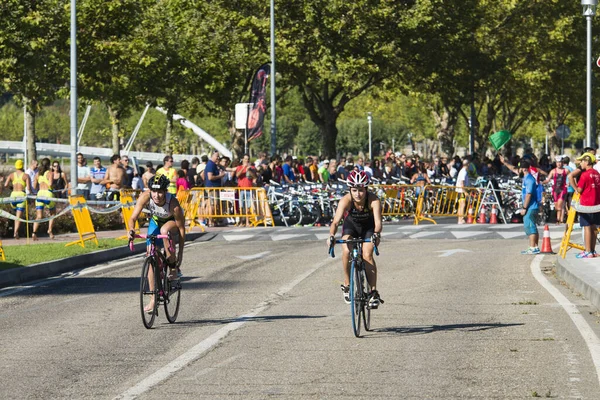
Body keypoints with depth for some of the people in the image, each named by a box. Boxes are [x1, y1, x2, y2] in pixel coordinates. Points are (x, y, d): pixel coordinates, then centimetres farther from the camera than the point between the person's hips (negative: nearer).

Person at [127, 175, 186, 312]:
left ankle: (174, 268, -22)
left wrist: (180, 252, -23)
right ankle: (154, 299, 2)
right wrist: (131, 231, -51)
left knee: (164, 230, -39)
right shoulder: (145, 197, -31)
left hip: (171, 222, -3)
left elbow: (181, 228, -26)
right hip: (155, 221, 3)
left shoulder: (173, 203, -36)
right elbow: (133, 218, -29)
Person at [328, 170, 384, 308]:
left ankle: (374, 292, -13)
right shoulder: (346, 200, -32)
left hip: (368, 227, -1)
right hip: (351, 224, 1)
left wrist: (376, 234, -63)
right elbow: (336, 221, -39)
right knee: (347, 252, -24)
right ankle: (347, 284, -3)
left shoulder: (373, 200, -33)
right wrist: (331, 236, -57)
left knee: (367, 255, -20)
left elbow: (378, 221, -43)